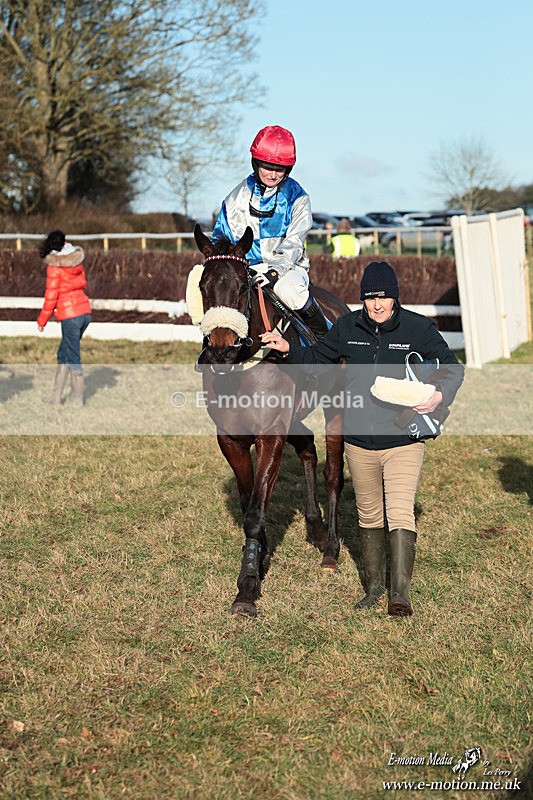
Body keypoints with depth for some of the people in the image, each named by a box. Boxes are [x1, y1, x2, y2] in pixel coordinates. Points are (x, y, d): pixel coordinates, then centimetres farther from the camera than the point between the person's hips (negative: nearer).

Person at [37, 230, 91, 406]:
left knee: (73, 358, 1)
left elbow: (51, 296, -10)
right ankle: (56, 397, 22)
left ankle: (77, 400, 6)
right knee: (63, 354, 17)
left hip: (69, 315, -7)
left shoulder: (54, 267, -11)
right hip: (85, 311, 7)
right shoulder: (77, 260, 7)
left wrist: (42, 319, -1)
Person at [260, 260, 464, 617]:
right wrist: (289, 350, -4)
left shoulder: (419, 328, -6)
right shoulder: (348, 327, 2)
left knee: (400, 512, -14)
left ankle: (401, 591, -10)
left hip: (404, 440, -3)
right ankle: (374, 585, 29)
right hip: (360, 442, 4)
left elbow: (452, 366, -2)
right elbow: (317, 358, 14)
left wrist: (440, 394, -22)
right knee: (369, 517, 15)